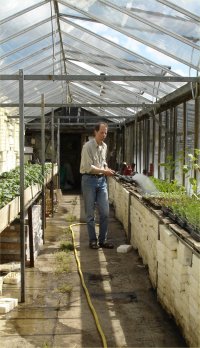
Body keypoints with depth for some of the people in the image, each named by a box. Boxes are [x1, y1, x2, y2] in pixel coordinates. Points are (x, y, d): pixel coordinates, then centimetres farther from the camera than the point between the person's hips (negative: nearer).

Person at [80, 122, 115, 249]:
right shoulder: (88, 146, -12)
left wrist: (107, 170, 2)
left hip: (102, 180, 6)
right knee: (90, 213, 3)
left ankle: (103, 240, 15)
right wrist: (104, 171, -18)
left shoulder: (104, 146, 10)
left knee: (105, 212, 4)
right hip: (89, 180, -6)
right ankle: (93, 240, 14)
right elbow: (88, 167, -17)